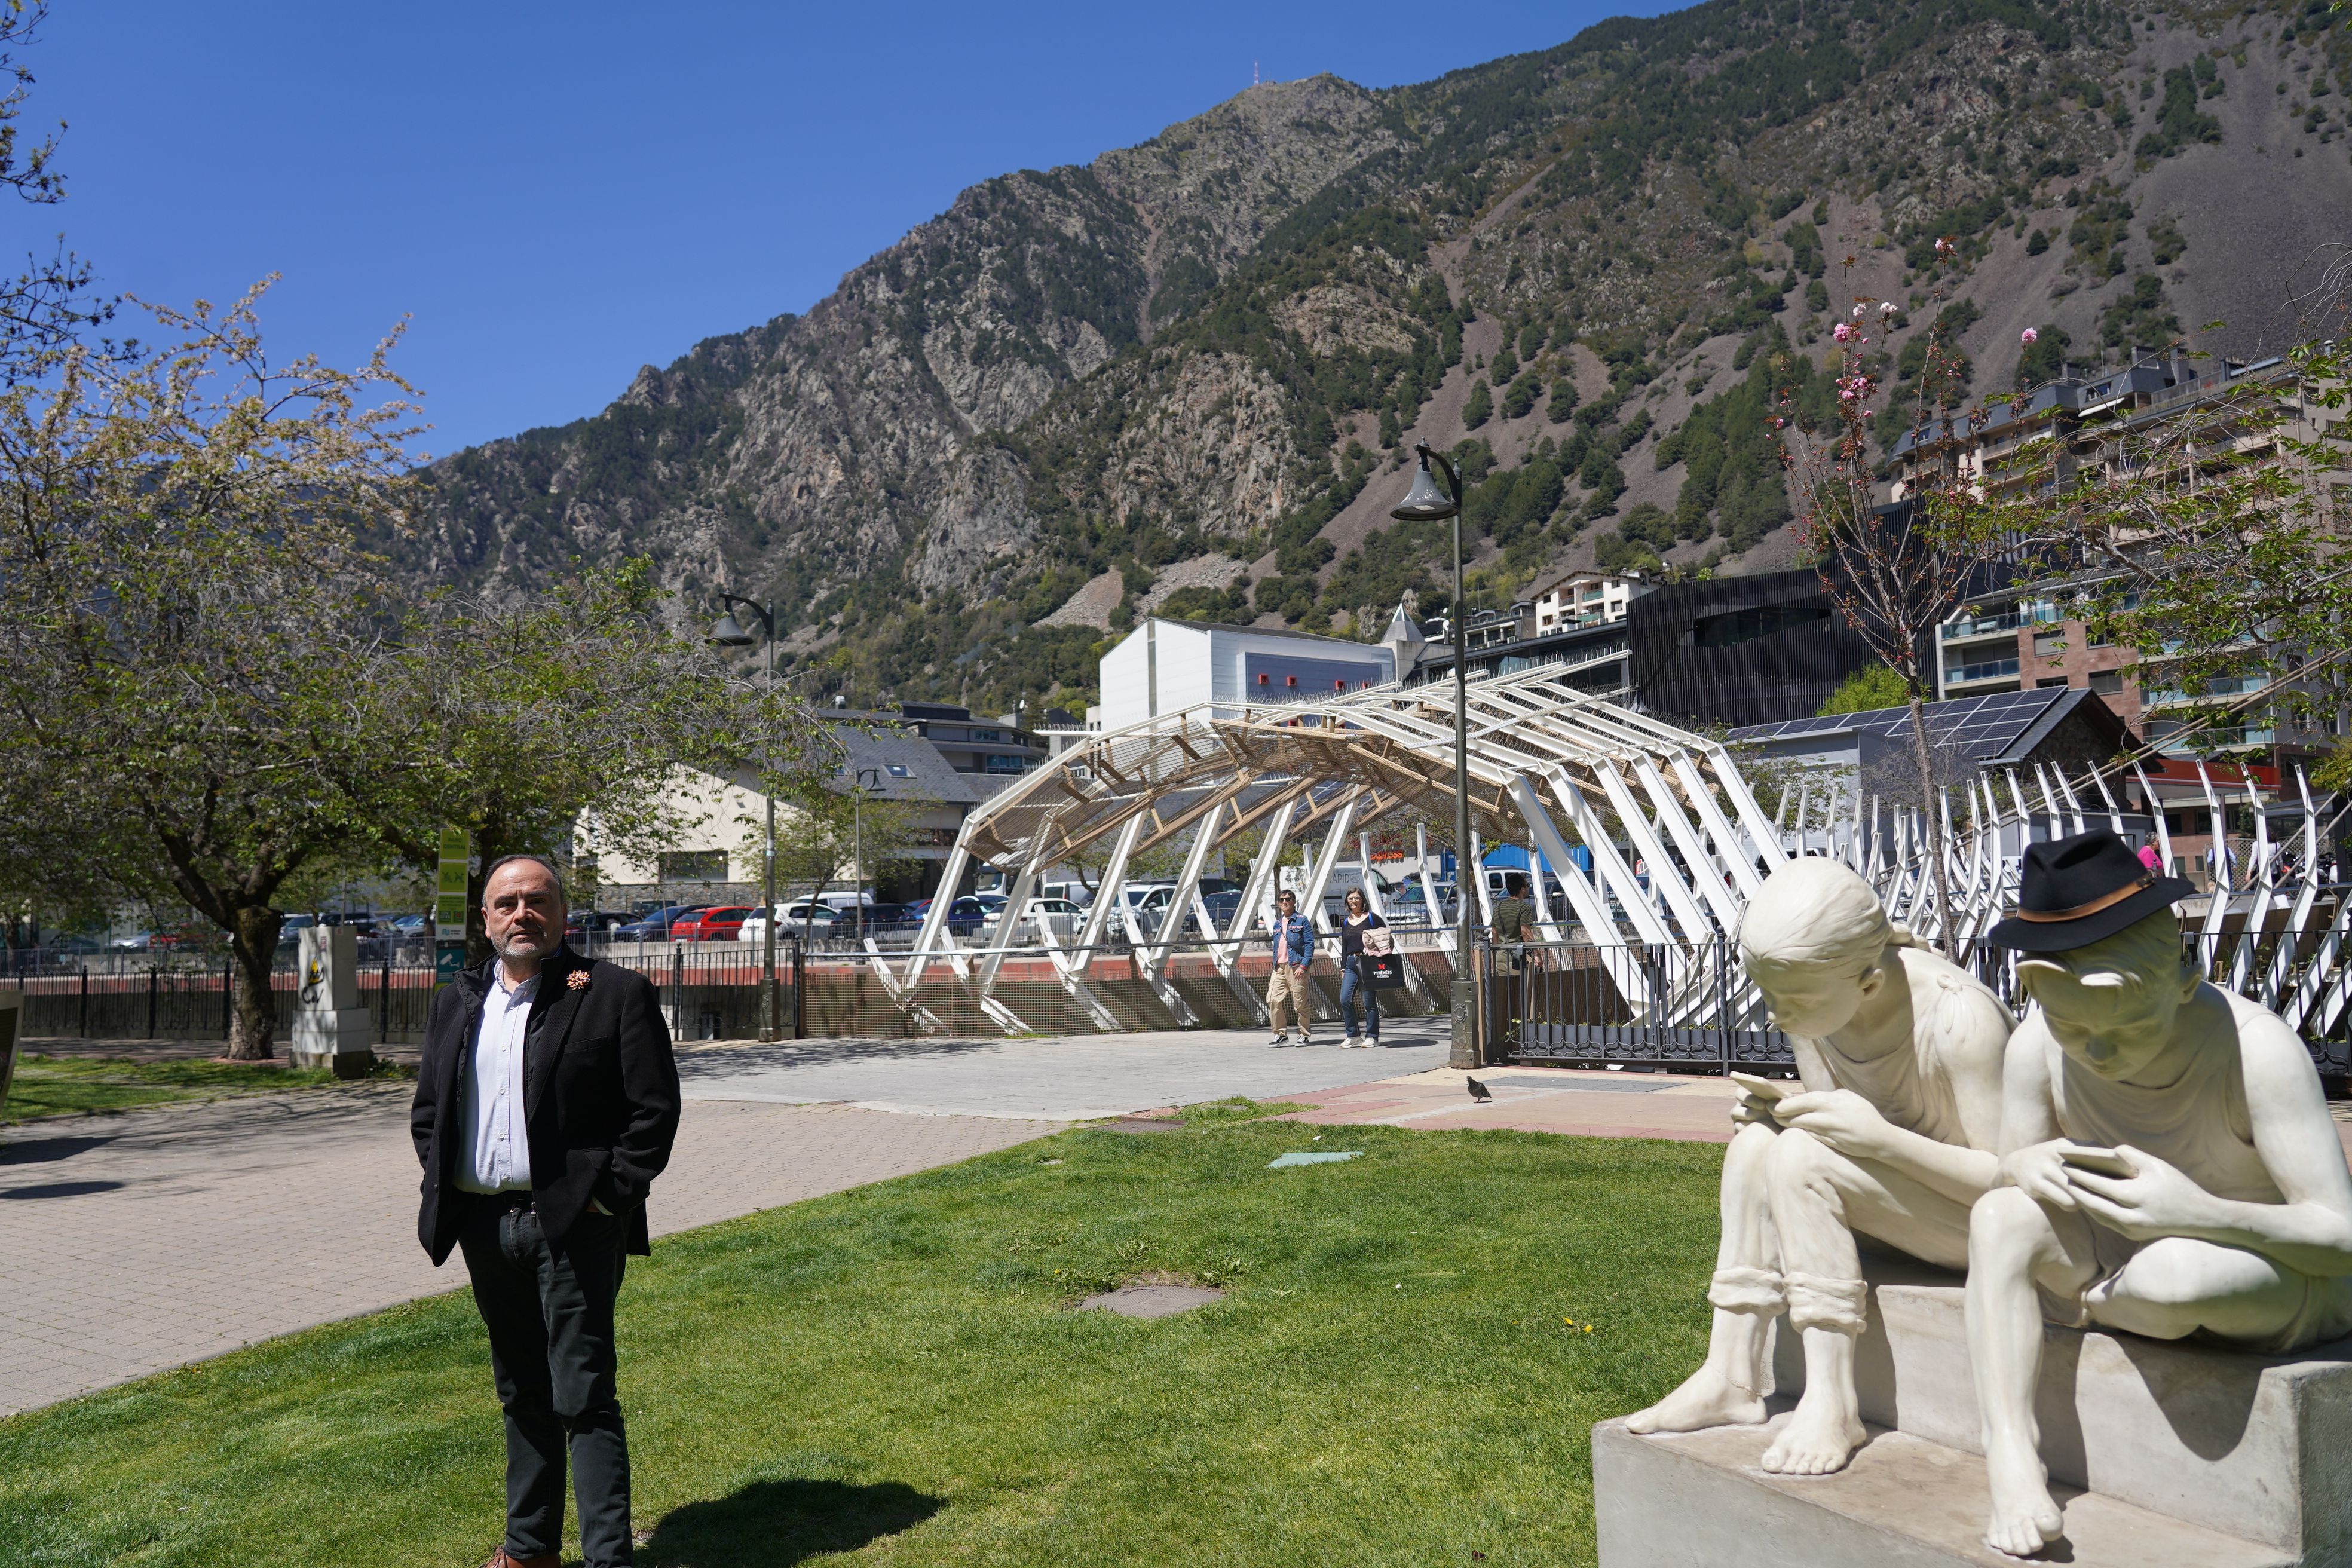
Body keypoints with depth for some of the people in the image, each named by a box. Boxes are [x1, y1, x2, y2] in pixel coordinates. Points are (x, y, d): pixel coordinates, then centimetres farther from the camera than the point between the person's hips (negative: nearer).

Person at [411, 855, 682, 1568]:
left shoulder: (615, 994, -5)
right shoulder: (456, 1003, 13)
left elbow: (655, 1108, -7)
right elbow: (426, 1109, 19)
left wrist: (608, 1197, -11)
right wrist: (444, 1192, 6)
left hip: (572, 1224, -6)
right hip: (484, 1225, 6)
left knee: (584, 1398, -5)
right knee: (522, 1395, 17)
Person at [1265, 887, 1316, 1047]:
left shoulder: (1302, 921, -1)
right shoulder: (1277, 924, 17)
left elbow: (1310, 944, -7)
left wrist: (1304, 966, -16)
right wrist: (1275, 966, 15)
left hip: (1296, 966, -6)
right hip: (1279, 967, 6)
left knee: (1301, 1003, -2)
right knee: (1273, 999, -6)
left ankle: (1305, 1035, 11)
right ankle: (1280, 1034, 4)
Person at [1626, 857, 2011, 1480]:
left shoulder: (1959, 1020, -29)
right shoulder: (1816, 999, -7)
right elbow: (1835, 1128, 7)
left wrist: (1881, 1137, -34)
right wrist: (1782, 1112, -15)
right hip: (1905, 1189, 8)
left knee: (1801, 1157, -27)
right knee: (1756, 1142, -14)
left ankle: (1832, 1404, -19)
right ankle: (1731, 1382, -12)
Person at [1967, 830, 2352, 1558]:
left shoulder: (2257, 1048, -30)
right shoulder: (2035, 1047, -18)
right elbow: (2011, 1165, -1)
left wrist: (2198, 1211, -45)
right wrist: (2025, 1167, -27)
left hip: (2292, 1286, -4)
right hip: (2136, 1257, 4)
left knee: (2172, 1274, -37)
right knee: (2000, 1215, -23)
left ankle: (2093, 1306, 0)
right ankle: (2011, 1455, -24)